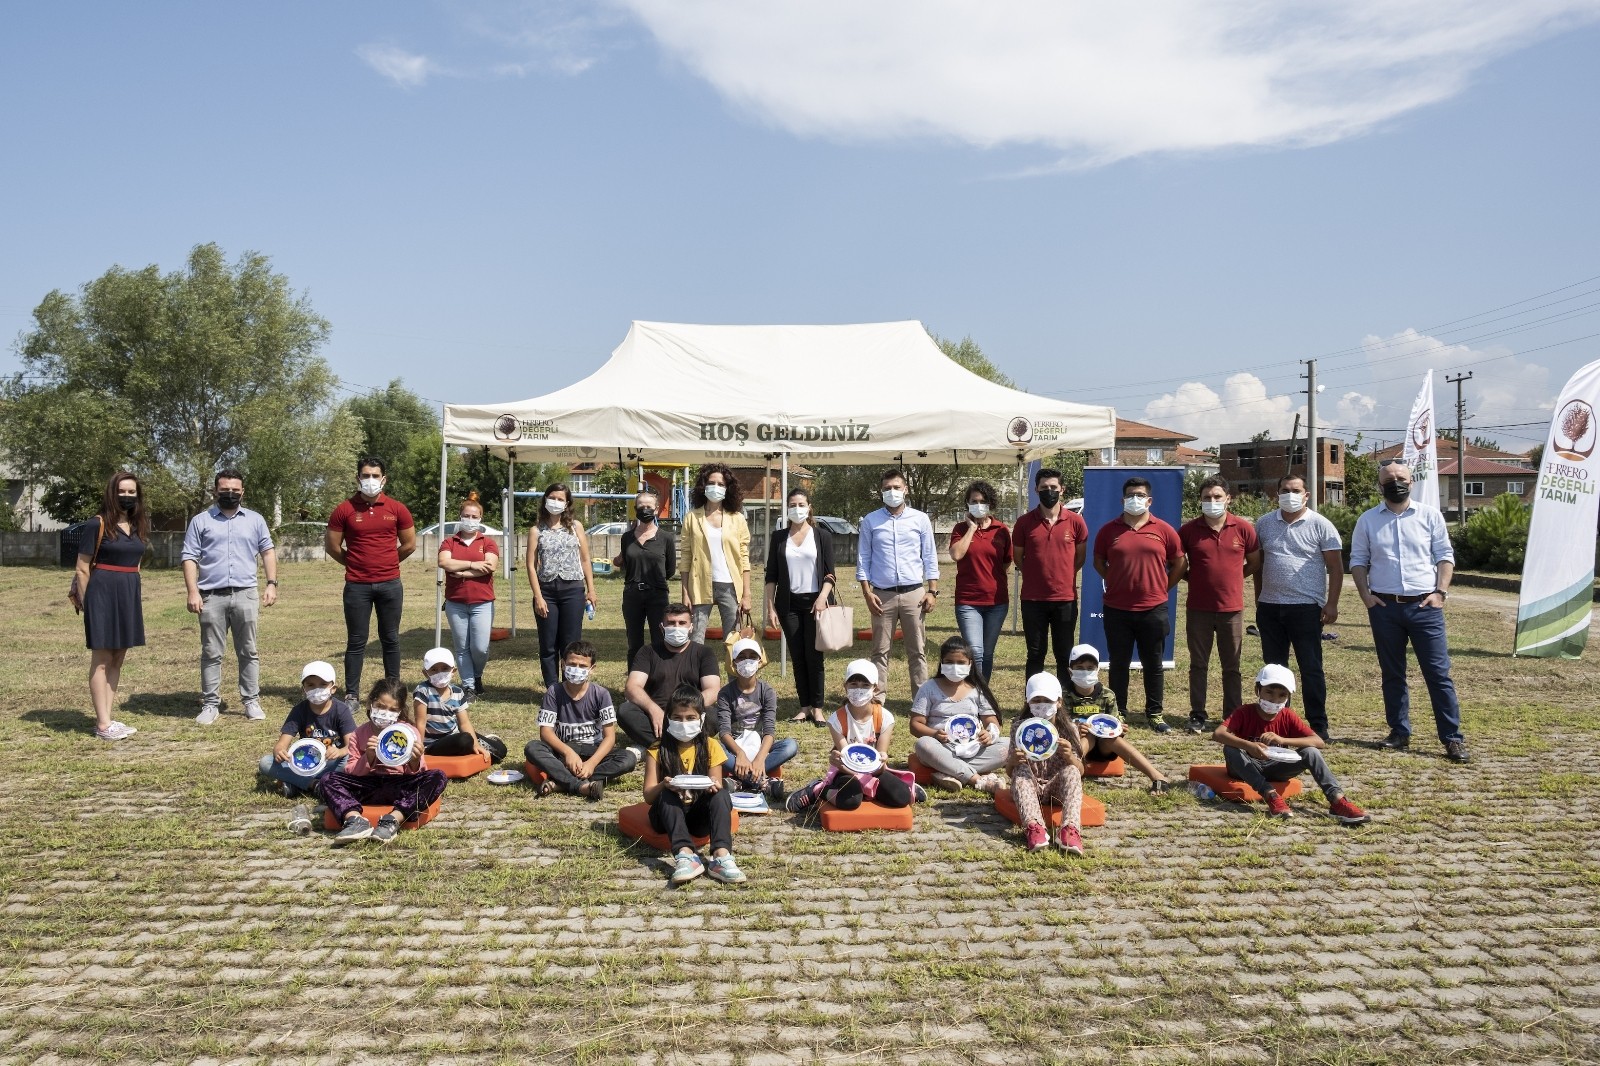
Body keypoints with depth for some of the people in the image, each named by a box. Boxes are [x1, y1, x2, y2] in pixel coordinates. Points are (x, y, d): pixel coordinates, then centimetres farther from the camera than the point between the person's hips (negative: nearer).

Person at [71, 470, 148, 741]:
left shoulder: (138, 526, 11)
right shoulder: (97, 524, -8)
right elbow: (82, 569, -7)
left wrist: (135, 597, 16)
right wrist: (85, 602, -8)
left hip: (129, 595, 7)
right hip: (103, 594, -7)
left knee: (118, 660, 9)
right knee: (101, 660, -2)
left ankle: (107, 718, 16)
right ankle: (102, 724, 1)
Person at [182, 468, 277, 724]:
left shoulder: (255, 520, 10)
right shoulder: (200, 521, 5)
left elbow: (268, 552, 10)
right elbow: (190, 558, 1)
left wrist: (271, 583, -2)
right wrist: (193, 592, -8)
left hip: (245, 595, 1)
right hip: (211, 597, -1)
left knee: (248, 652, 6)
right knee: (211, 654, 5)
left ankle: (251, 701, 12)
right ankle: (210, 704, 11)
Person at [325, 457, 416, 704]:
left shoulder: (397, 509, 2)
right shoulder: (344, 510, -1)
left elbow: (409, 545, 11)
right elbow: (332, 547, 5)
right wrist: (356, 563, 12)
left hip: (390, 584, 1)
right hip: (357, 586, -1)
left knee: (390, 639, 9)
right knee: (356, 642, 4)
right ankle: (351, 694, 11)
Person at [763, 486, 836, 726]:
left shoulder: (822, 536, 3)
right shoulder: (779, 537, 7)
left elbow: (829, 573, -1)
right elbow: (771, 575, 7)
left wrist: (822, 598, -16)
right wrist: (770, 607, 0)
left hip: (815, 602, -2)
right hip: (789, 603, 2)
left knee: (814, 657, -4)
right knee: (797, 657, 3)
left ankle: (817, 708, 3)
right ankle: (804, 707, 9)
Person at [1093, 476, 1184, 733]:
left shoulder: (1164, 530, 1)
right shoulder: (1109, 530, 1)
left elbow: (1178, 563, 9)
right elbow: (1098, 562, 12)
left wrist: (1163, 587, 5)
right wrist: (1118, 583, 6)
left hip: (1154, 609, 0)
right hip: (1117, 609, 0)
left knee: (1153, 664, 10)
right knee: (1118, 664, 8)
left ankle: (1155, 714, 20)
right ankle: (1118, 713, 19)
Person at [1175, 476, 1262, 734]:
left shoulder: (1244, 528, -1)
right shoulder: (1189, 530, -1)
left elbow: (1254, 563, 10)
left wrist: (1232, 577, 4)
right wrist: (1196, 579, 1)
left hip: (1232, 608, 0)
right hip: (1198, 609, 0)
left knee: (1232, 667, 9)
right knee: (1198, 665, 8)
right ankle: (1197, 715, 16)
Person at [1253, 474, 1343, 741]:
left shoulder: (1320, 525, -3)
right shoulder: (1264, 524, 8)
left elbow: (1336, 567, -3)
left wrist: (1332, 603, -9)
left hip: (1306, 608, -4)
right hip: (1270, 608, 4)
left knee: (1311, 669, 0)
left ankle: (1318, 726, 8)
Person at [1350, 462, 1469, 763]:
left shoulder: (1430, 515, 6)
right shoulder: (1367, 520, 8)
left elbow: (1445, 556, 6)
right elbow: (1358, 559, 10)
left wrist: (1440, 591, -6)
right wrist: (1365, 594, -2)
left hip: (1425, 605, -1)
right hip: (1384, 606, 2)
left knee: (1439, 673, -2)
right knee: (1392, 674, 9)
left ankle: (1453, 738, 2)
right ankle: (1399, 732, 19)